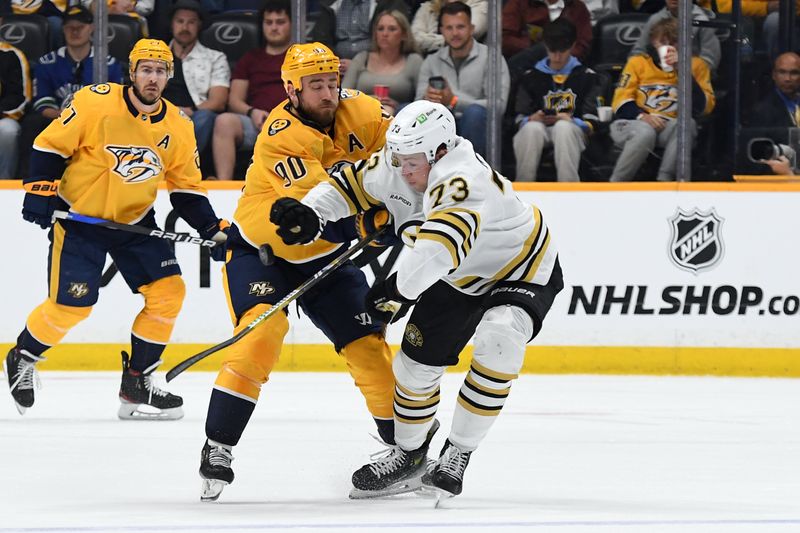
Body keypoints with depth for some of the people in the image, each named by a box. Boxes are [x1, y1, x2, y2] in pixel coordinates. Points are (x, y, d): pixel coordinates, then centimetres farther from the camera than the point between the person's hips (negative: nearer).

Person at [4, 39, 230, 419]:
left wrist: (214, 230, -4)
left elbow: (186, 189, 7)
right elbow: (50, 145, -11)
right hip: (79, 217, -5)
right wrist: (39, 192, -19)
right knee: (70, 305, -11)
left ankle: (137, 385, 3)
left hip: (135, 221, 5)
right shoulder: (96, 103, -17)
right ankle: (22, 359, 18)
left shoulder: (177, 128, -1)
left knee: (168, 291, -8)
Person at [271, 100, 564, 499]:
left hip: (521, 270, -8)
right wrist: (310, 212, -18)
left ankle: (457, 454, -18)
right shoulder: (394, 168, -15)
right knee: (417, 358, 3)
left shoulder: (464, 180, -39)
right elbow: (351, 185, -1)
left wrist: (400, 289, -52)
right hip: (458, 281, 8)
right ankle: (408, 454, 26)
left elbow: (439, 244, -53)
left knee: (497, 341, -31)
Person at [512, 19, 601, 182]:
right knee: (533, 127, -35)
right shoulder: (531, 78, 19)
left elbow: (591, 123, 6)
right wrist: (533, 119, -12)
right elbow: (520, 120, 12)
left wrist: (570, 120, -14)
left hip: (572, 134, -1)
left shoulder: (586, 76, 14)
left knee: (563, 127, -37)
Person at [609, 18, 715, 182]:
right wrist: (642, 116, -14)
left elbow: (704, 107, 0)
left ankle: (664, 181, -30)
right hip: (632, 123, -1)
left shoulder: (696, 65, 15)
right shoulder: (638, 63, 17)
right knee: (645, 132, -37)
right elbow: (621, 102, 7)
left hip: (668, 127, 1)